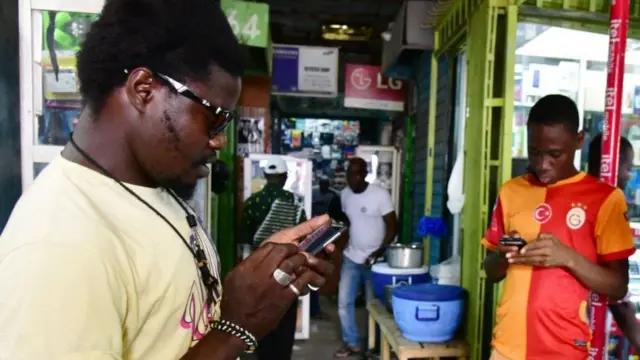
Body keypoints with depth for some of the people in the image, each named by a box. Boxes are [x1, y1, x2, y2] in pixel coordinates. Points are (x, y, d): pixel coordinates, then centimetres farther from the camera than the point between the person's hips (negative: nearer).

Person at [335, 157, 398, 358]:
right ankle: (352, 344, 22)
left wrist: (379, 252, -23)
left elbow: (392, 226, -14)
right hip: (351, 258, 5)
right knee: (344, 302, 5)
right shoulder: (345, 195, 3)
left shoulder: (380, 195, -15)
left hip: (374, 260, -5)